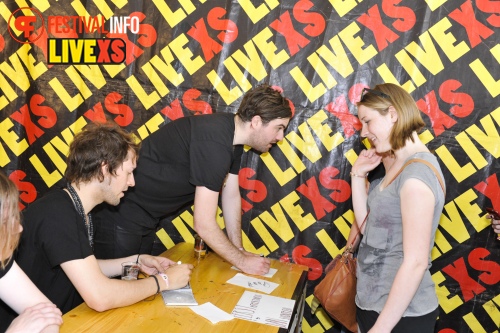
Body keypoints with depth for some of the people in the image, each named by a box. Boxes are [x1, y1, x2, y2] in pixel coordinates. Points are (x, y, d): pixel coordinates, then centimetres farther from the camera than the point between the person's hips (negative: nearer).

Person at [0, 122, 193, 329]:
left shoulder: (74, 210, 3)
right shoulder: (57, 213, -25)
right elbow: (100, 297, -29)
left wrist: (136, 261, 4)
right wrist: (162, 280, -17)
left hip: (65, 319, 8)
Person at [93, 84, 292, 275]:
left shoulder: (232, 135, -1)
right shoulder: (214, 143, -31)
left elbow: (231, 196, 7)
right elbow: (204, 225, -29)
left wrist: (239, 250, 7)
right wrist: (242, 261, -16)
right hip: (120, 215, -9)